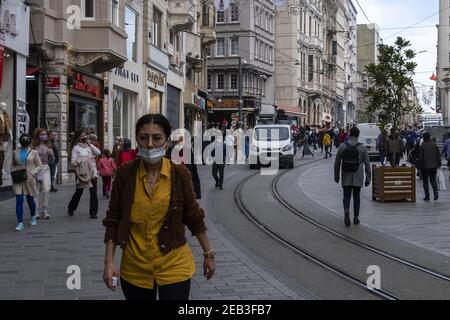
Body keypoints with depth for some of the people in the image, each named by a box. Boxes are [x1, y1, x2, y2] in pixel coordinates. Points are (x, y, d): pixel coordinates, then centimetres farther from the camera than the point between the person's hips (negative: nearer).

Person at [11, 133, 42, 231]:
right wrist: (13, 172, 4)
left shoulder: (33, 152, 2)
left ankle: (33, 216, 37)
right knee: (19, 201, -8)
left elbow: (39, 165, 4)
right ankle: (20, 223, -9)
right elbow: (12, 164, 19)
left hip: (29, 179, -1)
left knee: (30, 199, 9)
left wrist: (33, 172, -12)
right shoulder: (15, 152, 8)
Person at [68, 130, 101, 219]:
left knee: (93, 193, -4)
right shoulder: (76, 148, 0)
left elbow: (98, 153, -4)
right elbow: (73, 161, -7)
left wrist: (89, 144, -5)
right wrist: (81, 160, -17)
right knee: (78, 192, 7)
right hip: (82, 173, -3)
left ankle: (93, 212, 1)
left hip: (92, 172, 3)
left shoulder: (90, 146, 12)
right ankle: (71, 208, 29)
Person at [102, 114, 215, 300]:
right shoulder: (125, 173, -6)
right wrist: (109, 261, -5)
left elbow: (193, 217, 3)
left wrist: (208, 254, 9)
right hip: (134, 268, 1)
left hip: (174, 266, -1)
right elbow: (113, 220, 0)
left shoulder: (179, 174, -7)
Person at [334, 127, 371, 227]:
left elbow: (337, 163, 1)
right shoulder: (362, 148, -6)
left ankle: (346, 212, -18)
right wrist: (368, 178, 3)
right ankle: (356, 217, 18)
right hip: (358, 177, 0)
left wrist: (336, 176, 13)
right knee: (356, 196, 14)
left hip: (346, 177, 0)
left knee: (346, 196, 8)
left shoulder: (342, 147, -5)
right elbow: (367, 164, -4)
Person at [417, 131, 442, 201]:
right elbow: (438, 155, 5)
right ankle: (436, 191, -12)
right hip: (434, 166, 3)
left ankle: (427, 196, 5)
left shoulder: (422, 146, -10)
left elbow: (420, 157, -9)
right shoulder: (434, 144, 1)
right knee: (433, 179, 14)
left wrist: (419, 166, -1)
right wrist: (439, 164, 13)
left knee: (425, 181, 7)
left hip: (425, 166, -3)